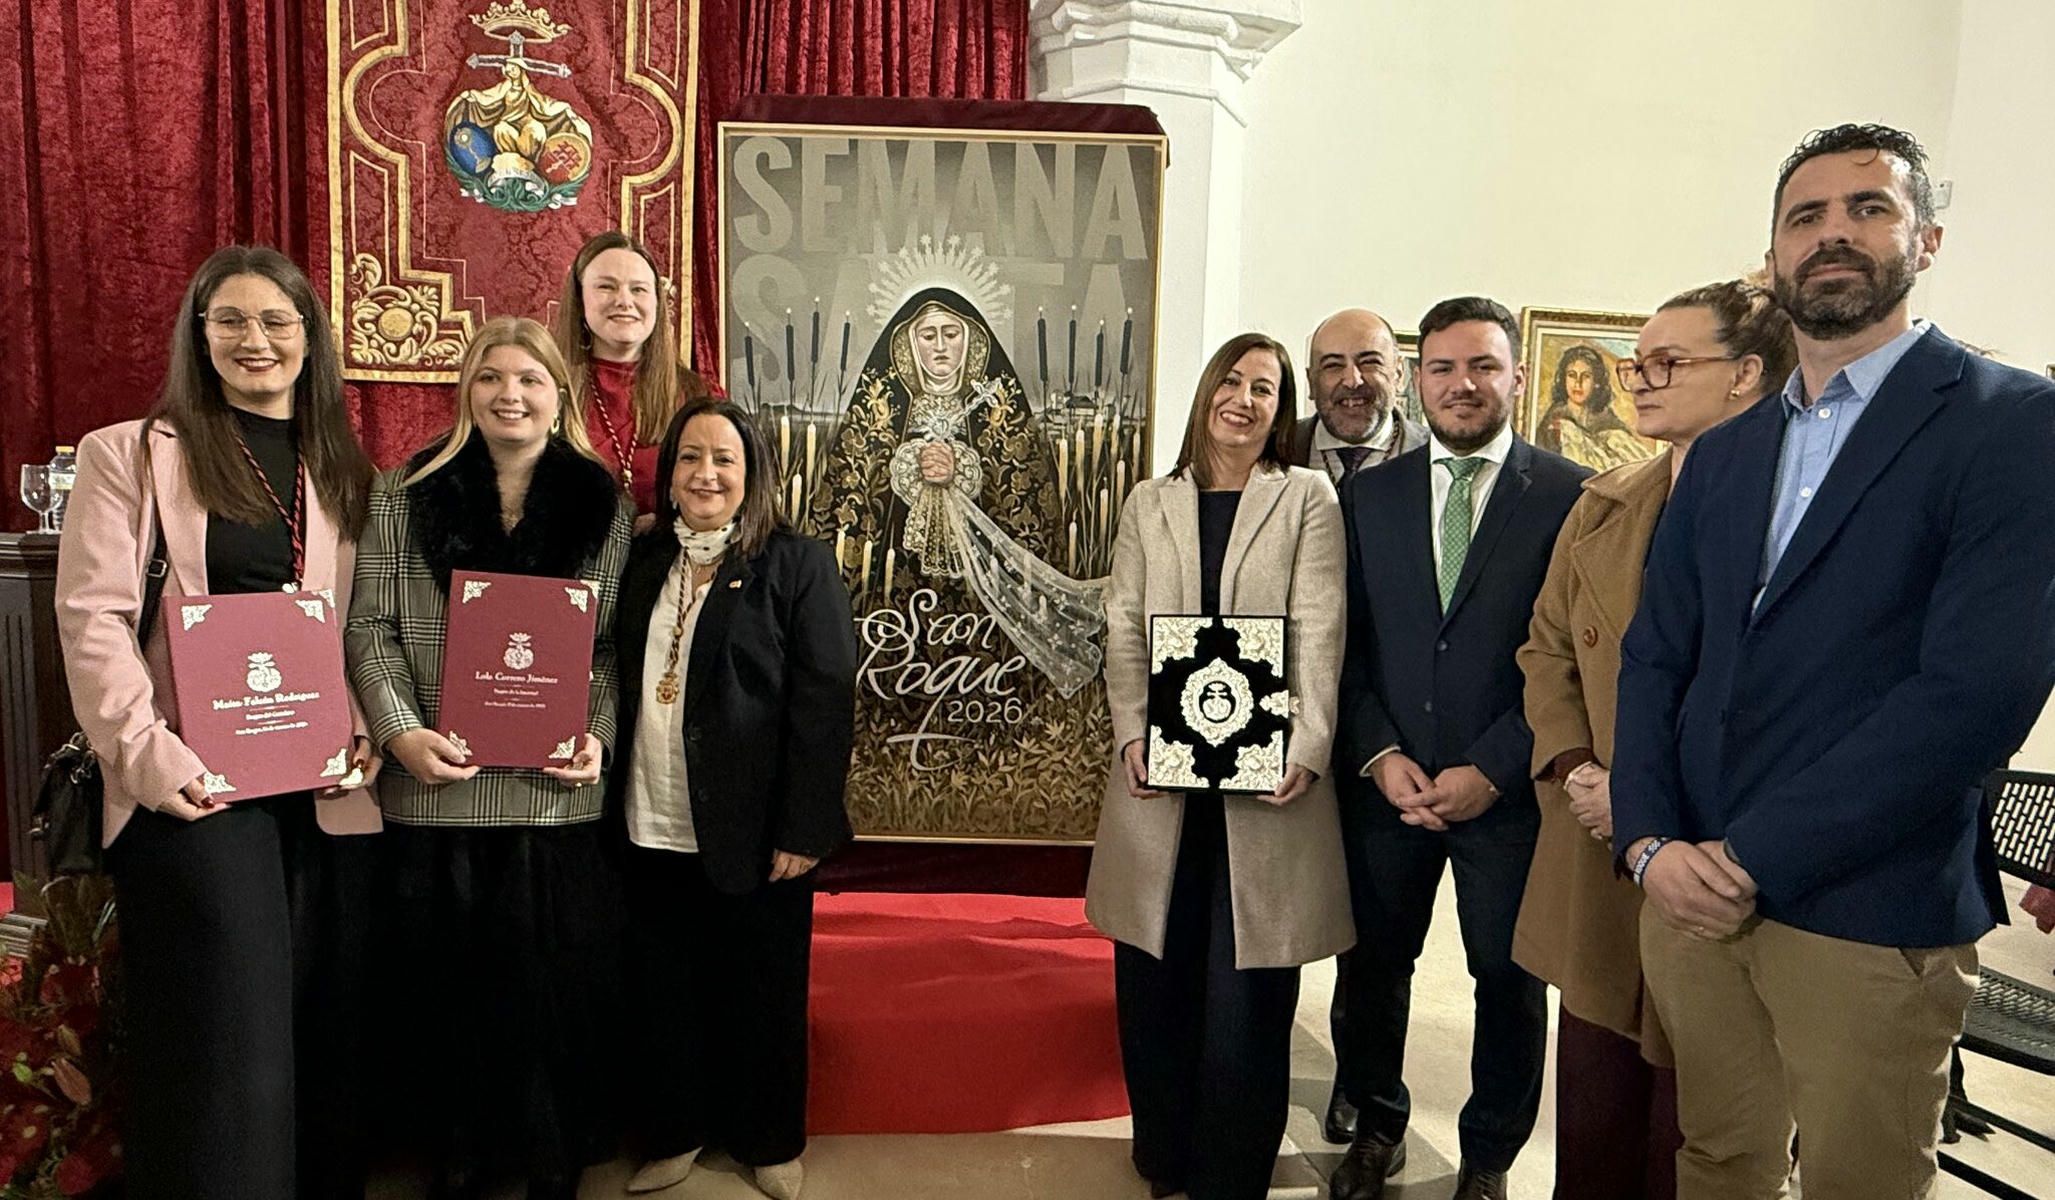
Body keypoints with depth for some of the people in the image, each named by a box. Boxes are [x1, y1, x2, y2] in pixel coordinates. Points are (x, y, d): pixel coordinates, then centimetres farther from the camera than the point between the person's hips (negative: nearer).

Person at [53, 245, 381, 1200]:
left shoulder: (341, 469, 14)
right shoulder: (130, 453, 2)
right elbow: (92, 617, -5)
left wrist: (366, 734, -4)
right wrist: (147, 752, -14)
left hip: (328, 789, 4)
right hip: (197, 785, -3)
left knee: (324, 1027, 11)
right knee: (227, 1040, -1)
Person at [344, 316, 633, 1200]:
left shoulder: (602, 506, 5)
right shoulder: (404, 496, 5)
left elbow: (615, 645, 4)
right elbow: (369, 629, 1)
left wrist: (596, 736, -10)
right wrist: (402, 731, -12)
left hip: (556, 791, 0)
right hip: (437, 789, 1)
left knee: (555, 984, 7)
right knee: (450, 984, 11)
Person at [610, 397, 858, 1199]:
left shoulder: (797, 565, -7)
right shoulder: (644, 561, 10)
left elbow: (824, 702, -12)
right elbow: (617, 684, 11)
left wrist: (803, 830, -16)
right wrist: (610, 797, 3)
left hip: (753, 832, -4)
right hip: (652, 831, 5)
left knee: (761, 997, 11)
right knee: (661, 994, 15)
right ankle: (675, 1133, 36)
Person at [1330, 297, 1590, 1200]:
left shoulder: (1573, 496, -4)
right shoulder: (1368, 495, 6)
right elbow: (1345, 642, 4)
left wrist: (1492, 770, -12)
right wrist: (1379, 754, -7)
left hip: (1508, 787, -2)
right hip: (1385, 780, 3)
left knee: (1509, 980, 12)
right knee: (1373, 964, 13)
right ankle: (1377, 1127, 37)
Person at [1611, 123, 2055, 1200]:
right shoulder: (1722, 455, 12)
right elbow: (1654, 658, 8)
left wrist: (1752, 861, -16)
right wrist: (1649, 843, -7)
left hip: (1871, 914, -4)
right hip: (1693, 891, 5)